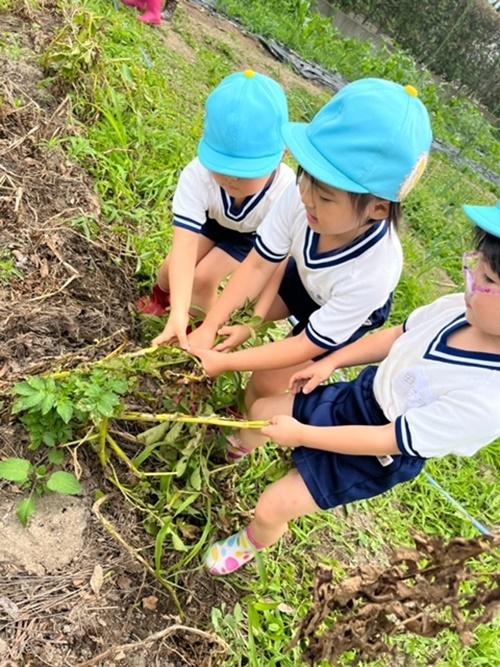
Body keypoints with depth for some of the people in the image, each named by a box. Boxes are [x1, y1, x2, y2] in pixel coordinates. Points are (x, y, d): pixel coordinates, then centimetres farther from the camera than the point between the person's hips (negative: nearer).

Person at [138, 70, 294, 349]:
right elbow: (185, 245, -46)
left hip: (253, 234, -1)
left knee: (204, 278, -14)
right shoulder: (197, 175, -40)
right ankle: (162, 295, 35)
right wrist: (179, 313, -55)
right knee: (174, 269, -3)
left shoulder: (286, 194, -43)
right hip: (212, 218, 2)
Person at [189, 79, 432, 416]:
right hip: (304, 278, 4)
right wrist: (208, 328, -28)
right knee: (230, 311, -1)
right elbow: (258, 264, -23)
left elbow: (308, 346, -32)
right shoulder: (301, 197, -38)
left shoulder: (371, 274, -45)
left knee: (268, 383, -1)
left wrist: (223, 362, -33)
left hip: (347, 314, -4)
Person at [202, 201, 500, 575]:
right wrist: (331, 362, 3)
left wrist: (301, 434, -22)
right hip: (357, 397, 6)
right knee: (261, 412, 20)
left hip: (371, 459, -6)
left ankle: (250, 544, 42)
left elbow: (387, 441, -30)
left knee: (271, 509, 2)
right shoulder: (458, 308, -19)